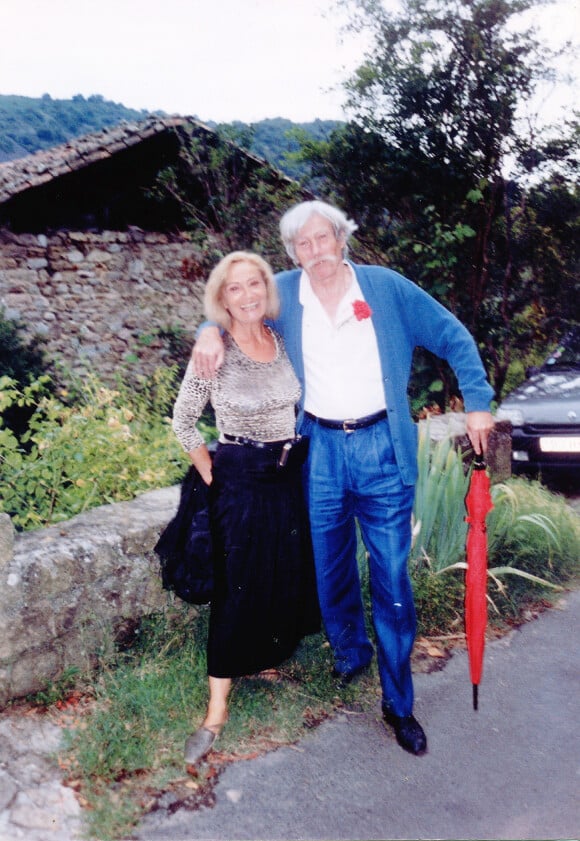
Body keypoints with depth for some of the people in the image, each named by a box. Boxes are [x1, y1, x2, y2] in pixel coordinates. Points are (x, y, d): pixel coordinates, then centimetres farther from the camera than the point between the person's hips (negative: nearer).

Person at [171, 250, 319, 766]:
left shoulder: (285, 340, 1)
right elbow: (183, 422, -5)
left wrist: (302, 452, 10)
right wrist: (211, 477, -5)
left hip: (291, 475, 5)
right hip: (240, 480, -5)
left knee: (289, 577, 14)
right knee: (238, 587, -2)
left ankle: (268, 658, 39)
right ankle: (217, 709, 11)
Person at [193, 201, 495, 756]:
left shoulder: (385, 286, -1)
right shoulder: (285, 293, 3)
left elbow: (453, 337, 6)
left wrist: (477, 403, 2)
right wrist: (212, 330, -3)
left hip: (382, 447, -2)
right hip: (321, 449, 2)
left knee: (392, 579, 2)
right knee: (331, 571, 13)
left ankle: (398, 704, 18)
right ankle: (351, 654, 42)